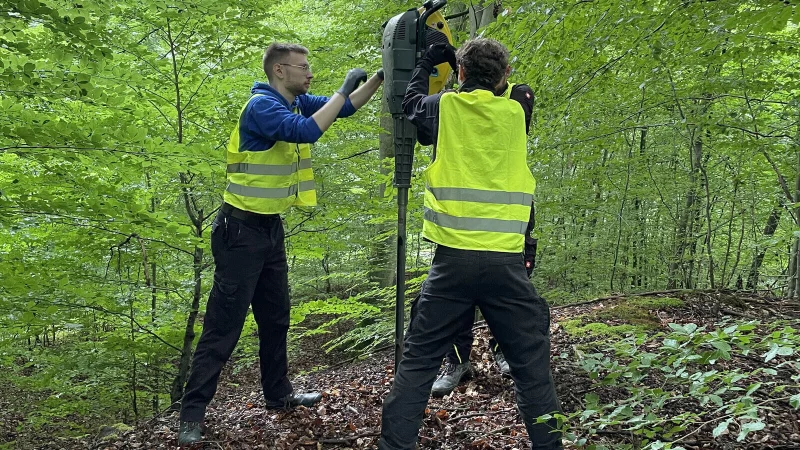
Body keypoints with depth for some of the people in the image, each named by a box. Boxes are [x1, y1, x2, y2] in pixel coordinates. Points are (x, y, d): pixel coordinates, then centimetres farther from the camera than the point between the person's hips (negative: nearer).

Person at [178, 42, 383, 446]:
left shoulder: (296, 103, 7)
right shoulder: (262, 105, -19)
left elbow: (346, 108, 14)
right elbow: (305, 132, -33)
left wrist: (380, 77, 1)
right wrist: (345, 88, -24)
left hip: (271, 227, 9)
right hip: (241, 229, -9)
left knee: (275, 317, 18)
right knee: (224, 325, -5)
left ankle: (278, 393, 33)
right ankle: (192, 414, 4)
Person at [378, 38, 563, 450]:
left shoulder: (444, 107, 4)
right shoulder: (515, 113, 7)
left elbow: (412, 103, 26)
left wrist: (428, 62, 40)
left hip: (454, 259, 0)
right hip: (505, 261, 1)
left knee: (418, 361, 9)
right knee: (531, 362, 11)